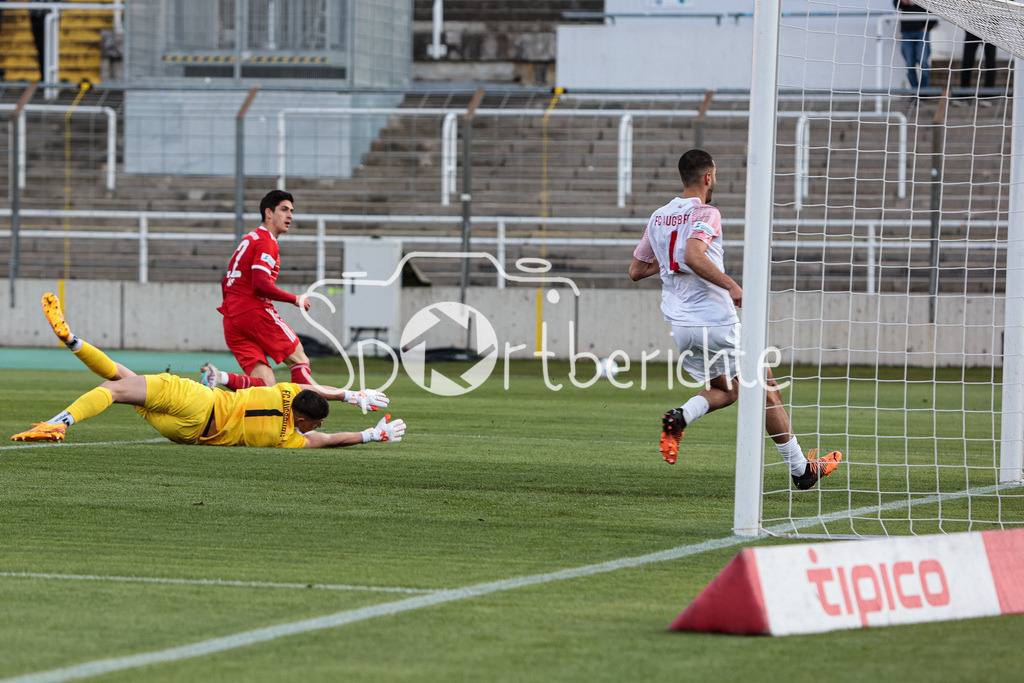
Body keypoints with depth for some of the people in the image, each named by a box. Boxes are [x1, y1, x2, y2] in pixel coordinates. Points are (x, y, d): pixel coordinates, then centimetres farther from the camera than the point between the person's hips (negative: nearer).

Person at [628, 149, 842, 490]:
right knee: (767, 391, 7)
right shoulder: (705, 214, -12)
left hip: (680, 327, 7)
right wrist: (731, 285, -25)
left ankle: (680, 417, -7)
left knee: (725, 391, 23)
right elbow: (693, 256, -30)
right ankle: (801, 470, 12)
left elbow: (635, 270, 17)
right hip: (716, 321, -7)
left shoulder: (658, 218, 10)